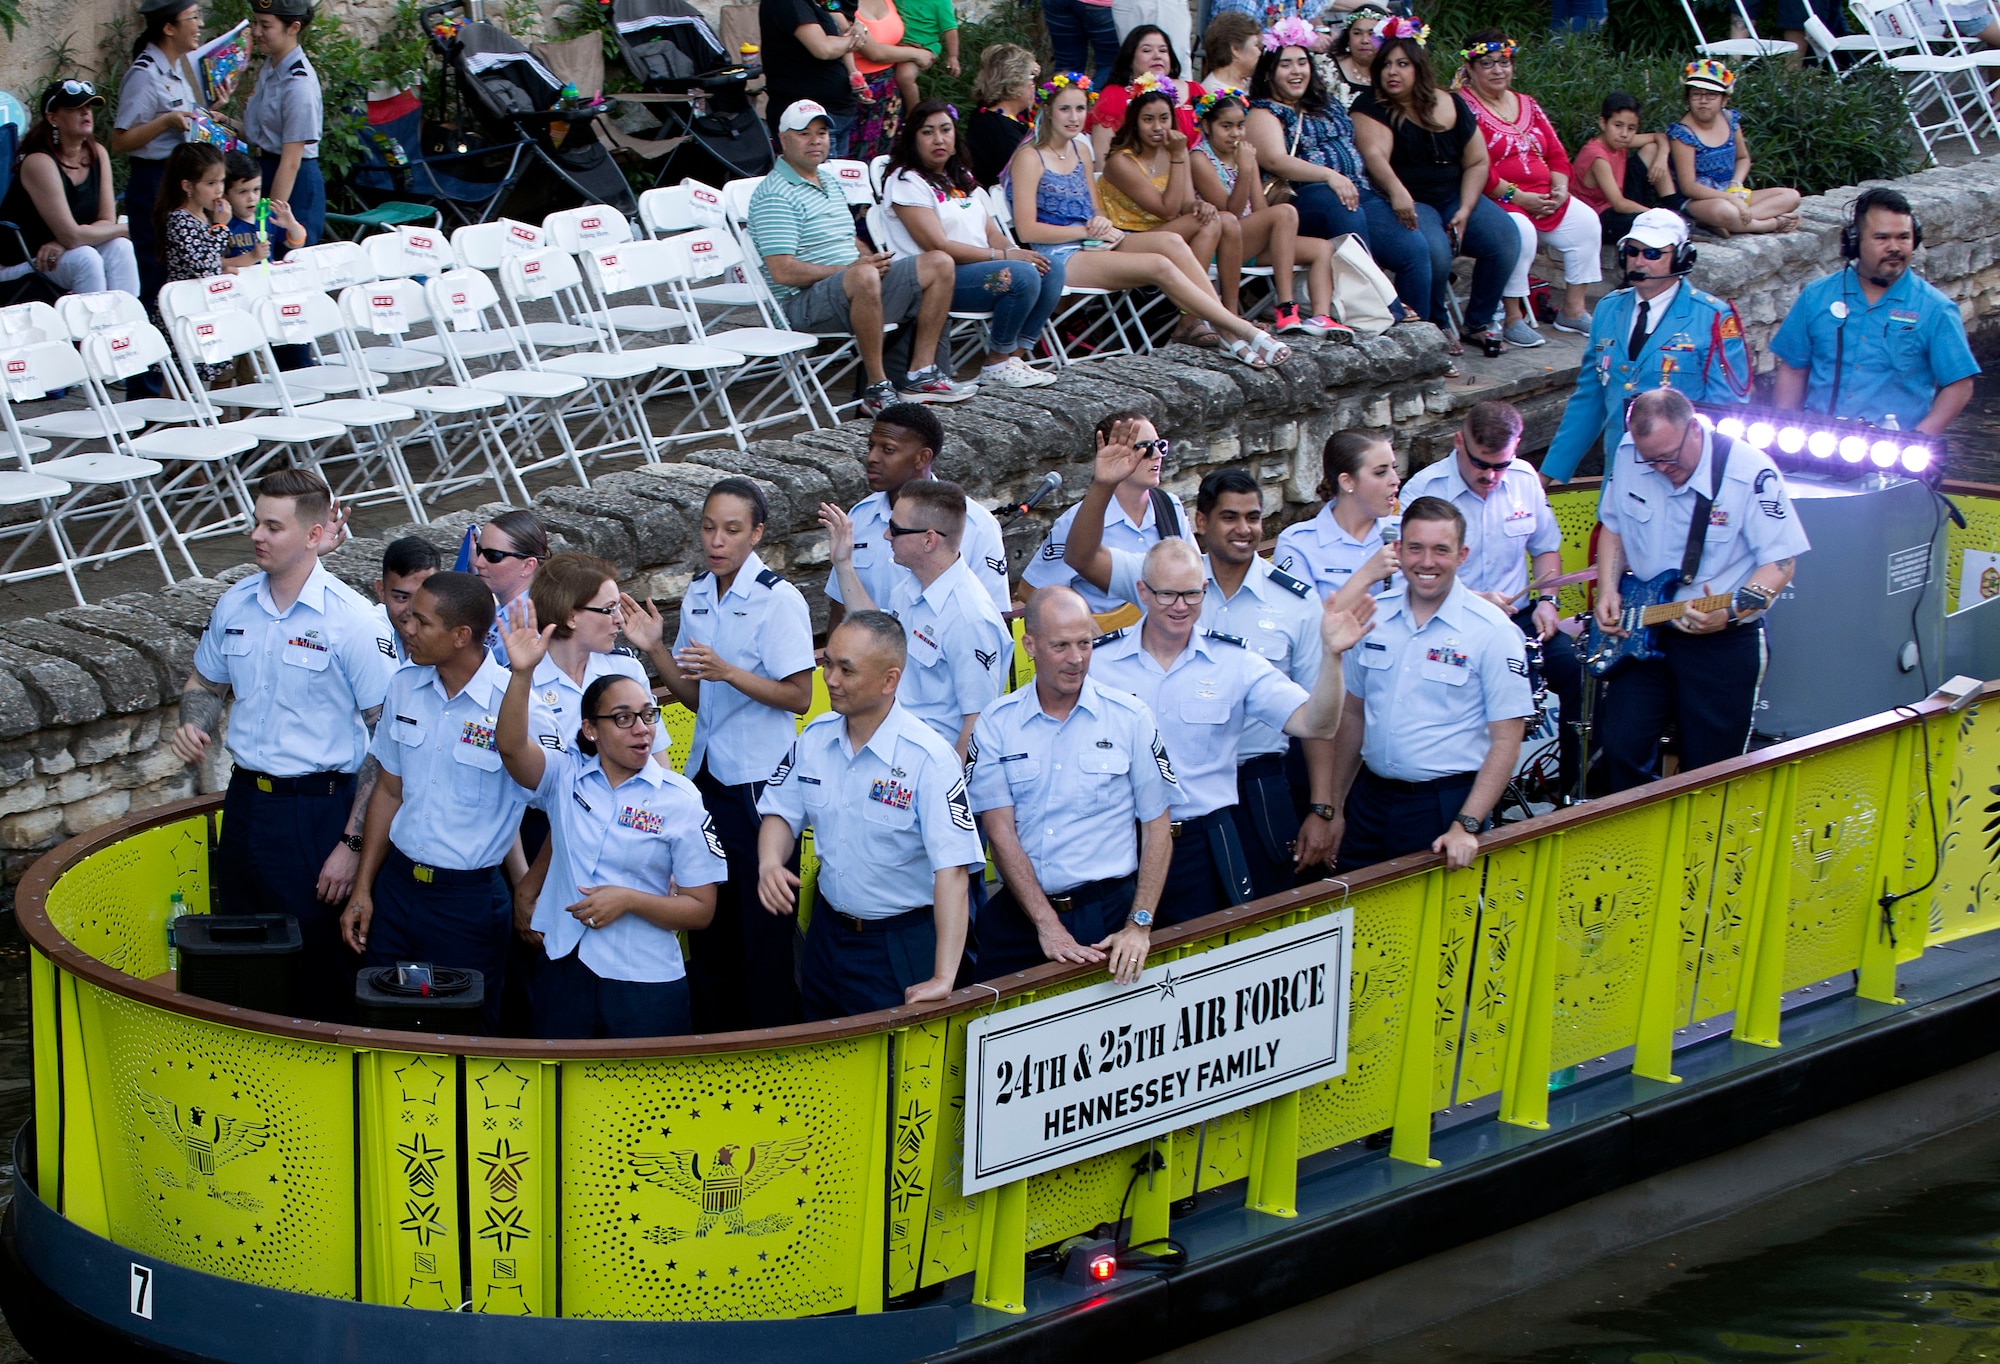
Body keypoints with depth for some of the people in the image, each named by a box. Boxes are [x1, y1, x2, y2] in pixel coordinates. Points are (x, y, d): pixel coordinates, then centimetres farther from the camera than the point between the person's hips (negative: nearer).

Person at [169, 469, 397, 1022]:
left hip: (320, 809, -5)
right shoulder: (234, 604, 3)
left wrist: (353, 843, -16)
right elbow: (206, 684, 22)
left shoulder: (352, 619, -14)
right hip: (245, 801, 6)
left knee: (319, 961, 0)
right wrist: (193, 726, -3)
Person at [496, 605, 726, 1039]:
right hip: (564, 968, 2)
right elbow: (511, 747, -19)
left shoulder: (681, 800, -4)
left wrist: (629, 900, -18)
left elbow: (700, 909, -3)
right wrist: (522, 673, -33)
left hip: (646, 982, -2)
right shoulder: (565, 774, 2)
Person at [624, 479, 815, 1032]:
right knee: (710, 919, 13)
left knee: (762, 924, -2)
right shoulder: (697, 595, 9)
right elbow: (697, 697, 14)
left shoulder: (779, 600, -12)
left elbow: (798, 696, -14)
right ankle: (712, 1043, 23)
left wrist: (726, 671, -24)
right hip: (706, 775, 7)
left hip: (759, 780, -7)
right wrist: (655, 649, -2)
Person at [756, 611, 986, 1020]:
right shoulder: (814, 738, -2)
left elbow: (952, 868, -27)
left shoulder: (929, 758, -22)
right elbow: (783, 813, 9)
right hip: (827, 935, 6)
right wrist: (770, 864, -15)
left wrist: (943, 979, -33)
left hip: (902, 951, -6)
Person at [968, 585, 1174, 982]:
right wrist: (1047, 925, -13)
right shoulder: (996, 723, 1)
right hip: (1018, 915, 1)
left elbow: (1157, 828, 2)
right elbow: (1000, 831, -4)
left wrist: (1139, 925, -9)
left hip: (1108, 909, -1)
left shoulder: (1130, 717, 1)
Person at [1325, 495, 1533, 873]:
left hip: (1445, 805, -4)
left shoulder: (1493, 632, -9)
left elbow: (1505, 740, -10)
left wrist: (1466, 826, -17)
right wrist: (1333, 809, 11)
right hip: (1370, 796, 4)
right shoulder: (1373, 616, 5)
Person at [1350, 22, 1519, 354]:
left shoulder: (1451, 106, 9)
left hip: (1455, 198, 5)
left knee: (1505, 241, -16)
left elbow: (1477, 162, 9)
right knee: (1434, 252, -33)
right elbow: (1375, 154, -21)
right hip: (1407, 201, -5)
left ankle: (1479, 323, 3)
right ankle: (1436, 325, -5)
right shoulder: (1373, 107, -4)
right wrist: (1397, 192, -41)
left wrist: (1464, 211, -6)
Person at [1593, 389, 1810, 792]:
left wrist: (1732, 611, -27)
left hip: (1724, 642, -4)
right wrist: (1608, 590, 0)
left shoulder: (1751, 472, -17)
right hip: (1642, 634, 4)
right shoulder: (1628, 455, -2)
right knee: (1620, 748, -5)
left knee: (1710, 771, 1)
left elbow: (1780, 561, -12)